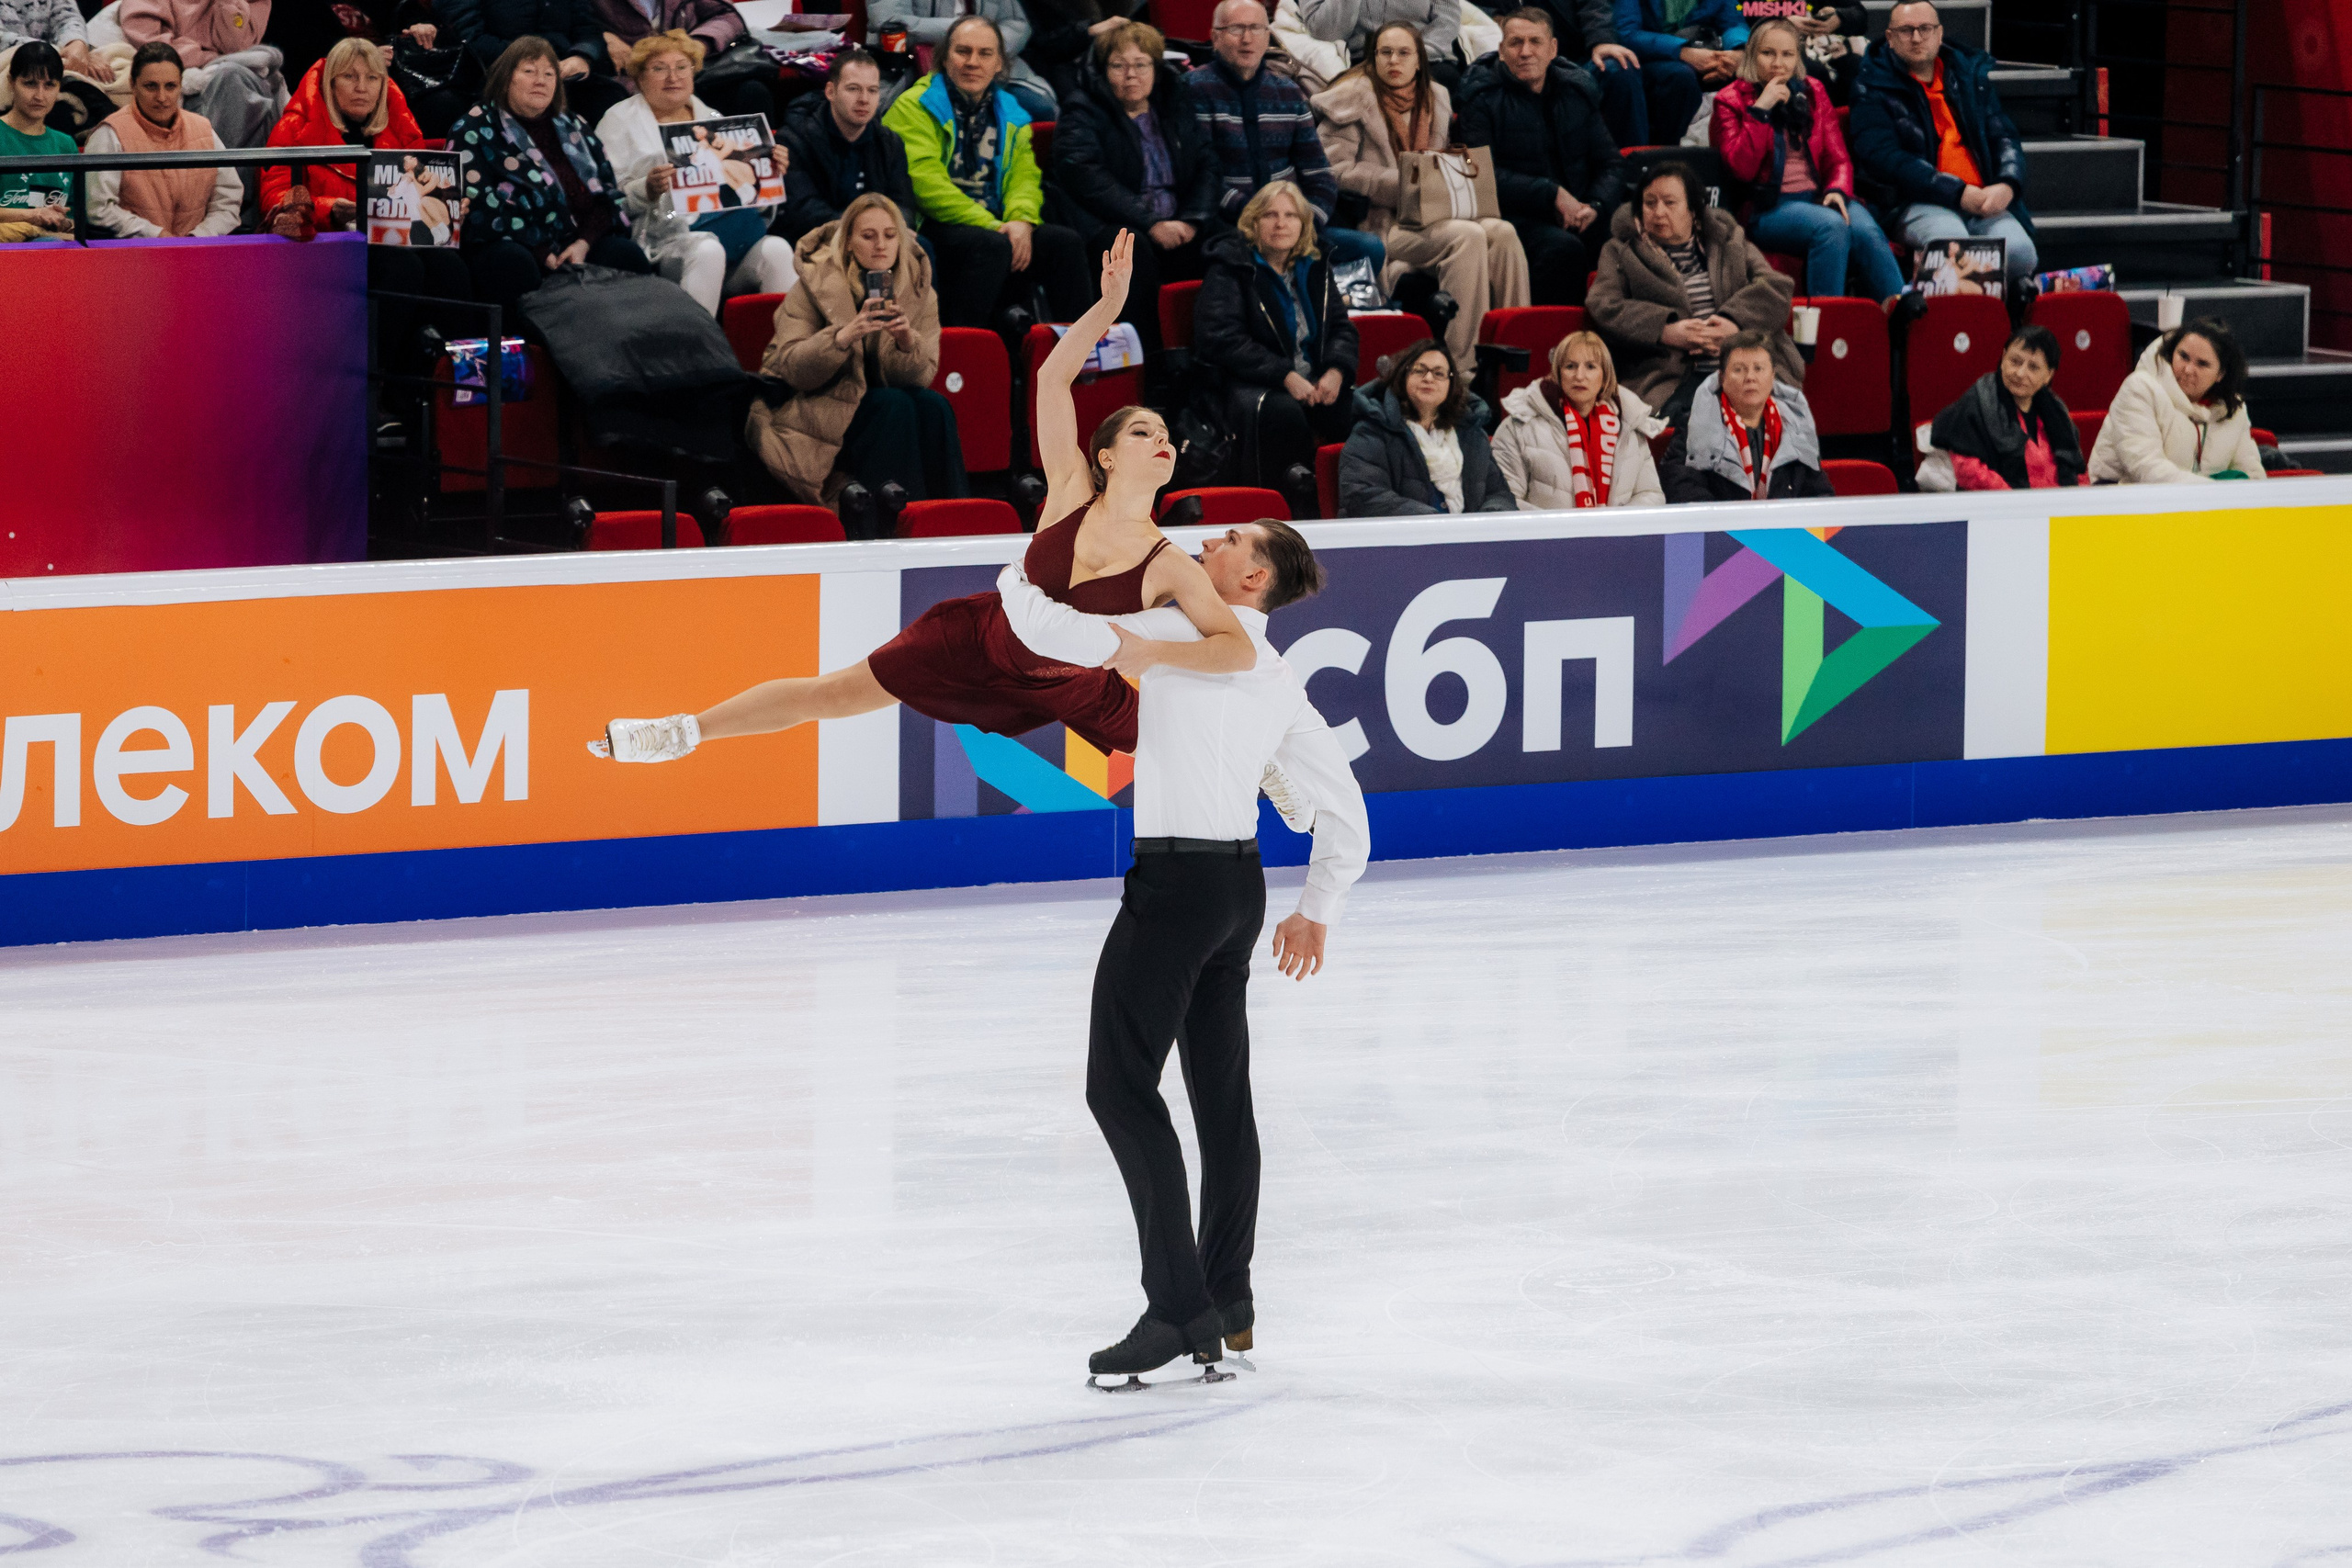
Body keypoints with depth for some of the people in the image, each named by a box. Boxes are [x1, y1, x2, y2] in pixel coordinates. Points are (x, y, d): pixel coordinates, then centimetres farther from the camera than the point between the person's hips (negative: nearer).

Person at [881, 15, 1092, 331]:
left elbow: (1025, 176, 12)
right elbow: (925, 182, -12)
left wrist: (1021, 221, -13)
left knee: (1064, 242, -17)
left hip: (994, 225, 6)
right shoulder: (914, 107, 0)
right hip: (933, 230, -6)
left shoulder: (1010, 114, 20)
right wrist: (990, 226, -19)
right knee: (991, 245, -34)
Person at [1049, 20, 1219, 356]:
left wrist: (1192, 221, -9)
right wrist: (1150, 224, -21)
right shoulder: (1084, 112, 3)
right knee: (1134, 247, -39)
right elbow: (1088, 180, -13)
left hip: (1174, 230, 4)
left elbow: (1207, 167, 12)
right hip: (1106, 229, -4)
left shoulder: (1175, 106, 19)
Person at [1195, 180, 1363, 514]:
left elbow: (1341, 327, 15)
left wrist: (1336, 370, -10)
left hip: (1312, 382, 5)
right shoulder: (1229, 270, -1)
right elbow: (1223, 340, -12)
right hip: (1247, 383, -5)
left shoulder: (1314, 268, 17)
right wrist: (1285, 376, -21)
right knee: (1283, 410, -39)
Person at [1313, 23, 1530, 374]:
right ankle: (1460, 364, -31)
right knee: (1467, 236, -30)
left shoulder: (1435, 99, 18)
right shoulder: (1354, 100, -1)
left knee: (1502, 233, -22)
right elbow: (1335, 169, -10)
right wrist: (1402, 183, -17)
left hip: (1430, 216, 6)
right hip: (1379, 223, -6)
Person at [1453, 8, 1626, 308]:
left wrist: (1595, 205, -5)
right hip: (1515, 215, -5)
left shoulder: (1577, 90, 15)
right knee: (1564, 249, -37)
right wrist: (1553, 195, -15)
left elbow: (1611, 163, 17)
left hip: (1577, 215, 5)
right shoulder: (1483, 97, 1)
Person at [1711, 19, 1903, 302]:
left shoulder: (1813, 93, 17)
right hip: (1768, 209, -4)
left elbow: (1838, 158, 14)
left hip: (1818, 198, 4)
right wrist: (1760, 109, -13)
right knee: (1832, 226, -35)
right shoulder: (1731, 101, 5)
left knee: (1866, 231, -29)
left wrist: (1838, 190, -8)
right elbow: (1741, 168, -9)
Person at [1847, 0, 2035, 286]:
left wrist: (2007, 185, -5)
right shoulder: (1874, 88, 5)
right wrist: (1957, 193, -15)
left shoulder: (1970, 76, 20)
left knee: (2020, 251, -28)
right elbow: (1883, 158, -7)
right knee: (1952, 240, -38)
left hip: (1984, 199, 4)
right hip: (1913, 204, -4)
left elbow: (2004, 138, 19)